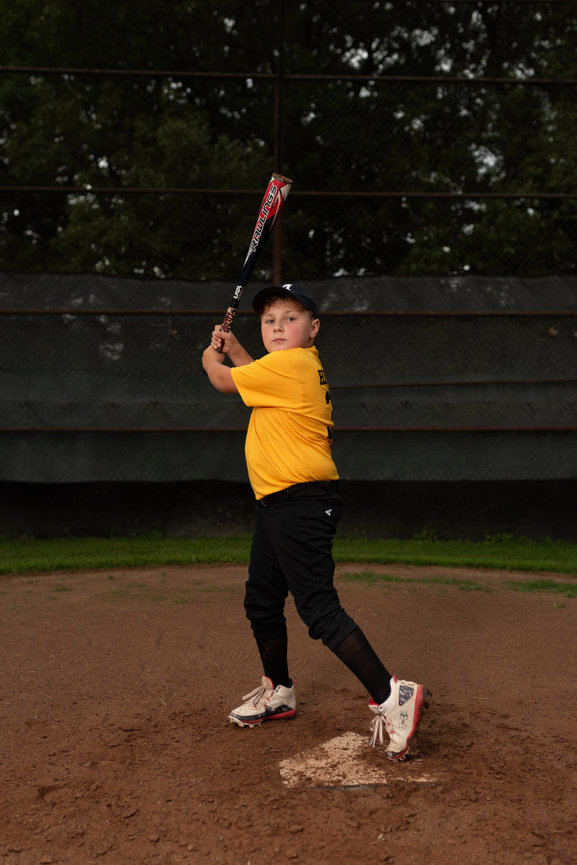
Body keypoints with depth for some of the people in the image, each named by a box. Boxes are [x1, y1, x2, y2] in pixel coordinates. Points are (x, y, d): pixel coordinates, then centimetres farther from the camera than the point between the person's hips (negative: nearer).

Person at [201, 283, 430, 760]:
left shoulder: (291, 364, -15)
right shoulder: (305, 367, 14)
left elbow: (224, 380, -3)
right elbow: (260, 379, 36)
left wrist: (211, 358, 19)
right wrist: (234, 349, 29)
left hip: (302, 504, -11)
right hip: (275, 505, 11)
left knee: (319, 608, -15)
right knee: (261, 603, 20)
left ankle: (391, 696, -12)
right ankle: (279, 691, 36)